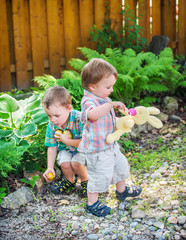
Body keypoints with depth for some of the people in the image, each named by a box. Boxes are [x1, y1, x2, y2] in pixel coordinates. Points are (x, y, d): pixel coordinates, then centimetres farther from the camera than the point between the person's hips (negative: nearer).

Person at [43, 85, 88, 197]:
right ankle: (70, 180, 11)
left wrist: (66, 140, -29)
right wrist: (50, 167, -8)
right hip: (66, 149, 4)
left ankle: (86, 180, 5)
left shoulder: (79, 120, -30)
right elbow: (52, 147, -3)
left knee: (76, 163, -29)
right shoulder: (52, 125, -14)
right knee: (64, 164, -24)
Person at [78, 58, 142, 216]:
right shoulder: (88, 101, -26)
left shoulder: (104, 99, 6)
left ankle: (121, 190, 49)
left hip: (110, 145, 10)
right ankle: (92, 203, 22)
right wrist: (111, 104, -48)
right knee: (99, 176, 0)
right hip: (96, 149, -10)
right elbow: (93, 115, -51)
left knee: (120, 165, 25)